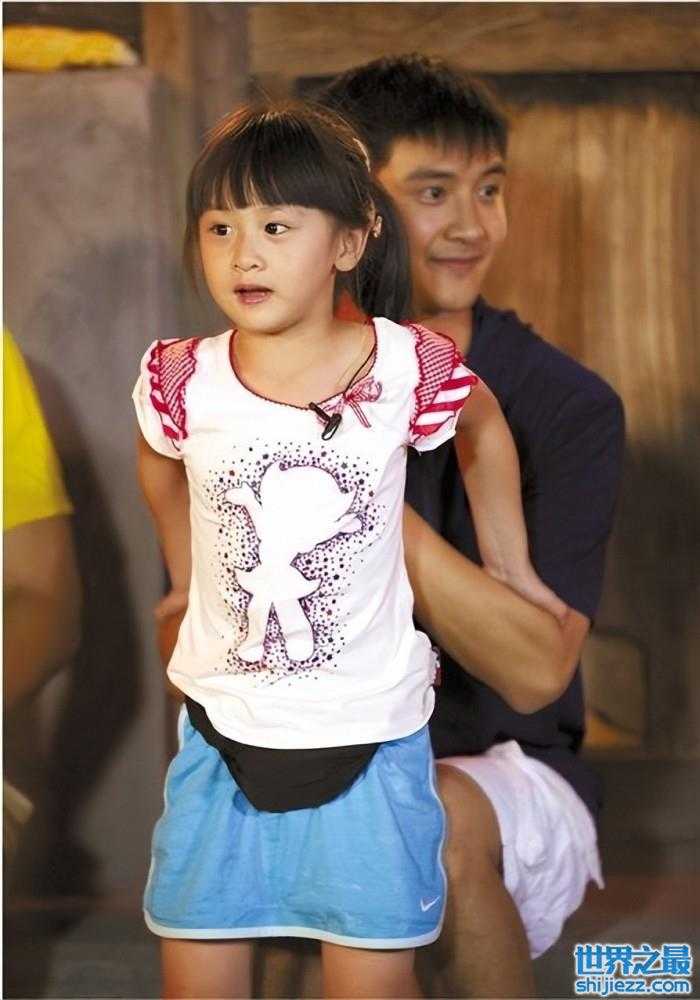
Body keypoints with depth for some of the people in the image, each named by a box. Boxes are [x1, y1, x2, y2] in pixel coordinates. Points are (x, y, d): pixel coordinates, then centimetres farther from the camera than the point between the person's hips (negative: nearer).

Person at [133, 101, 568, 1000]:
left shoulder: (407, 370, -13)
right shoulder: (181, 381, -10)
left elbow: (484, 431, 10)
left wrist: (510, 567, 16)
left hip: (370, 734, -1)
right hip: (222, 730, 2)